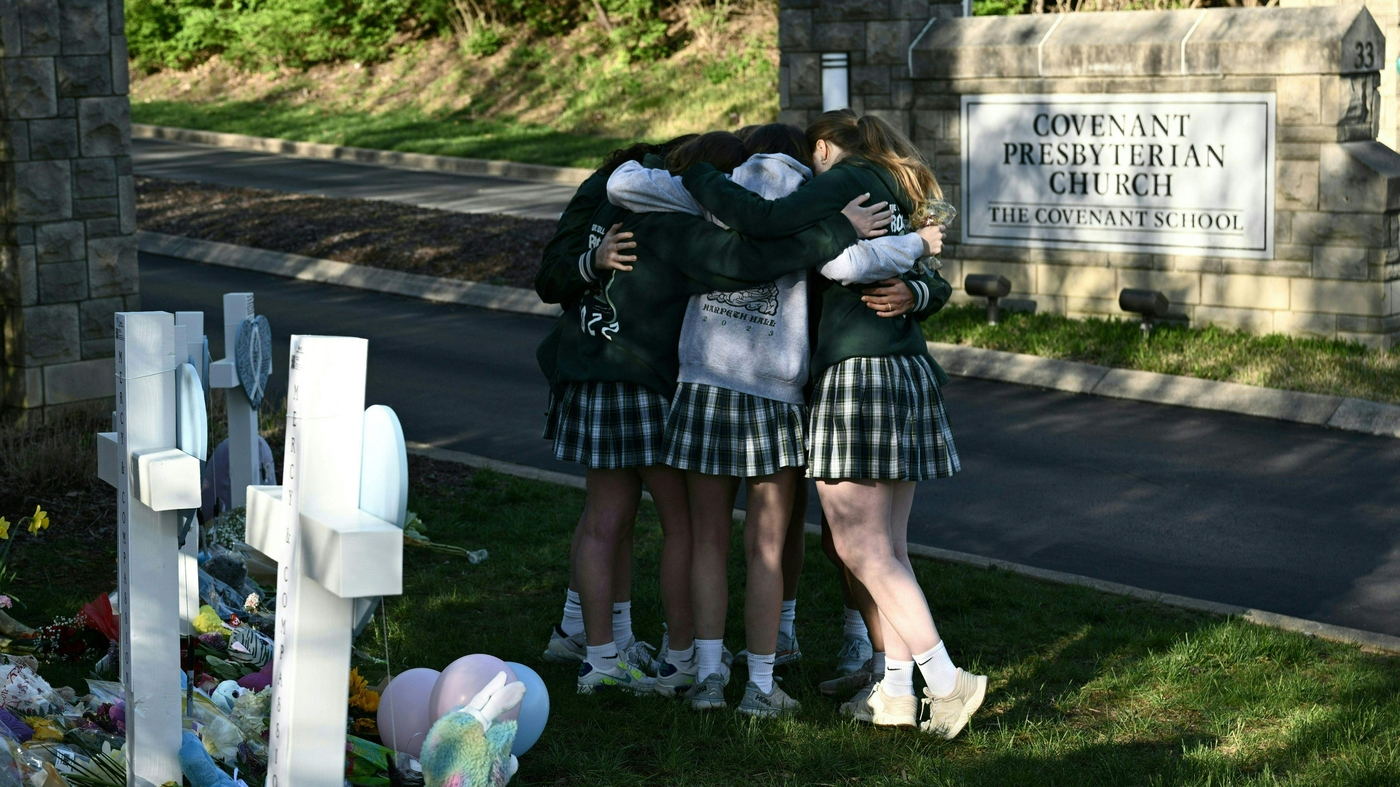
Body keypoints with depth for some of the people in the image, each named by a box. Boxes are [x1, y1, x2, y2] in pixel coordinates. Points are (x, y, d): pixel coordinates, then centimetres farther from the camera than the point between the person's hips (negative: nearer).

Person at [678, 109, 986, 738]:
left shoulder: (846, 179, -5)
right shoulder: (899, 197, 20)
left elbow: (766, 221, -18)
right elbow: (935, 289, 24)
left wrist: (694, 175, -7)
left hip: (857, 373, -9)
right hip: (910, 373, 9)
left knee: (862, 549, -5)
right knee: (888, 548, 10)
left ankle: (947, 681, -8)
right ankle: (896, 692, 12)